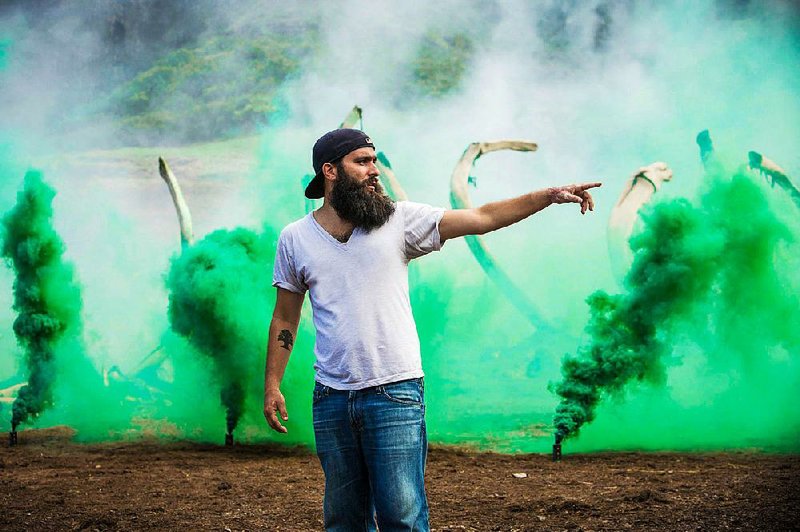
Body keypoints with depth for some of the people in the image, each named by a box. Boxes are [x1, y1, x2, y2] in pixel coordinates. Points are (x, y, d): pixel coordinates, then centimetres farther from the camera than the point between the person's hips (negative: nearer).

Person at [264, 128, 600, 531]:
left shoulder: (399, 220, 1)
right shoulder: (295, 239, 6)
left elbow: (481, 219, -4)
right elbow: (285, 319, 12)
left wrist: (550, 195, -11)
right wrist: (272, 386, 7)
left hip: (394, 392, -2)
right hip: (331, 398, 2)